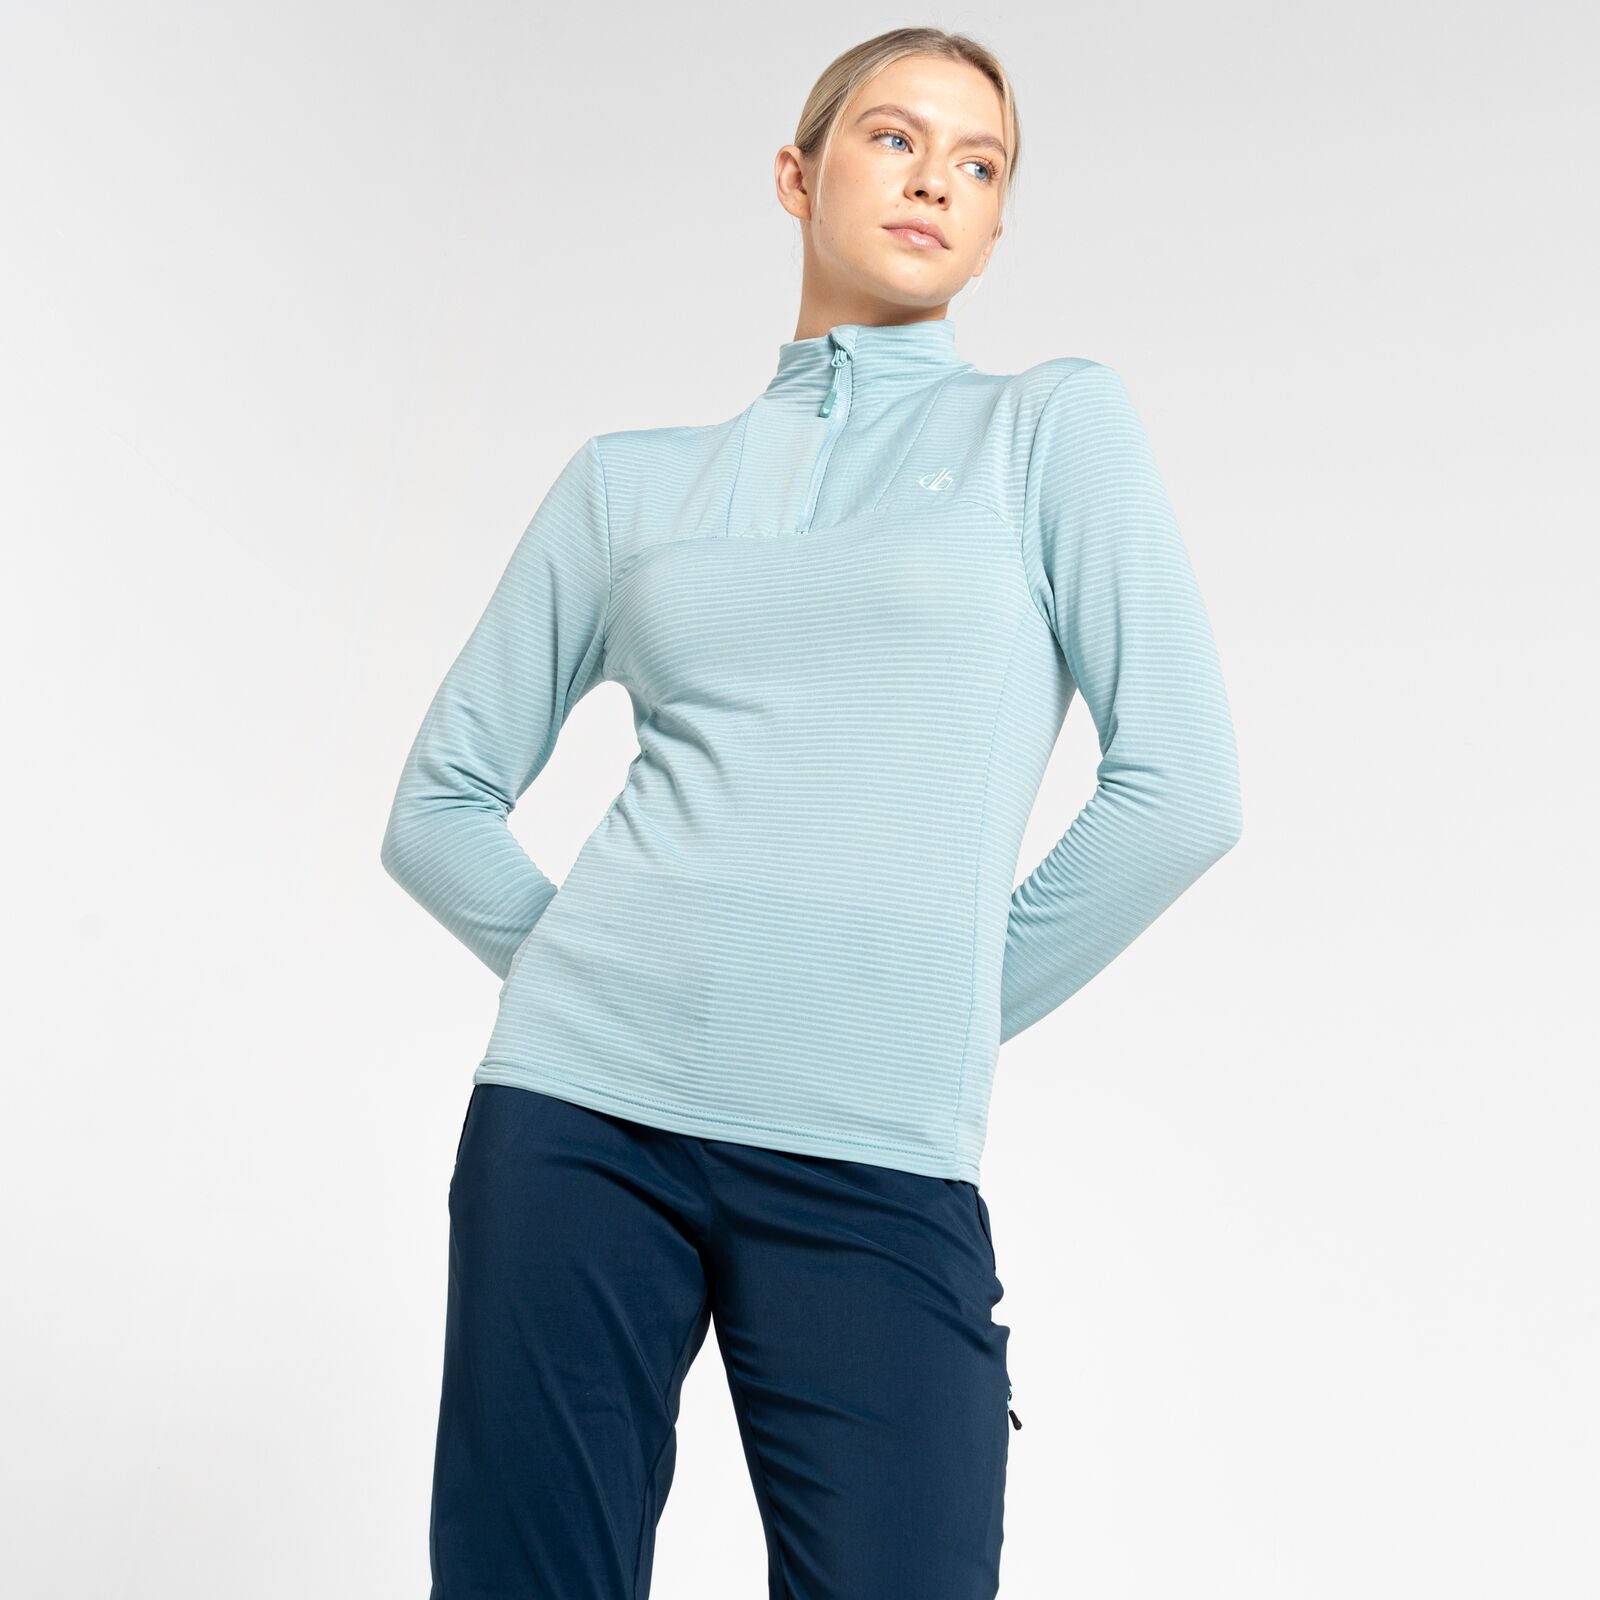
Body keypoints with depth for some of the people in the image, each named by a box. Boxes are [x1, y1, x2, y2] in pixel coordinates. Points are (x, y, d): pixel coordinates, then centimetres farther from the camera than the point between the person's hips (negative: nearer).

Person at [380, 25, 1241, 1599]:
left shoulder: (1054, 422, 6)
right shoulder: (628, 478, 12)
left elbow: (1181, 786, -1)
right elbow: (439, 802, 14)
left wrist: (943, 1010, 2)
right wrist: (593, 968, 4)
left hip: (876, 1168, -1)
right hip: (578, 1119, 2)